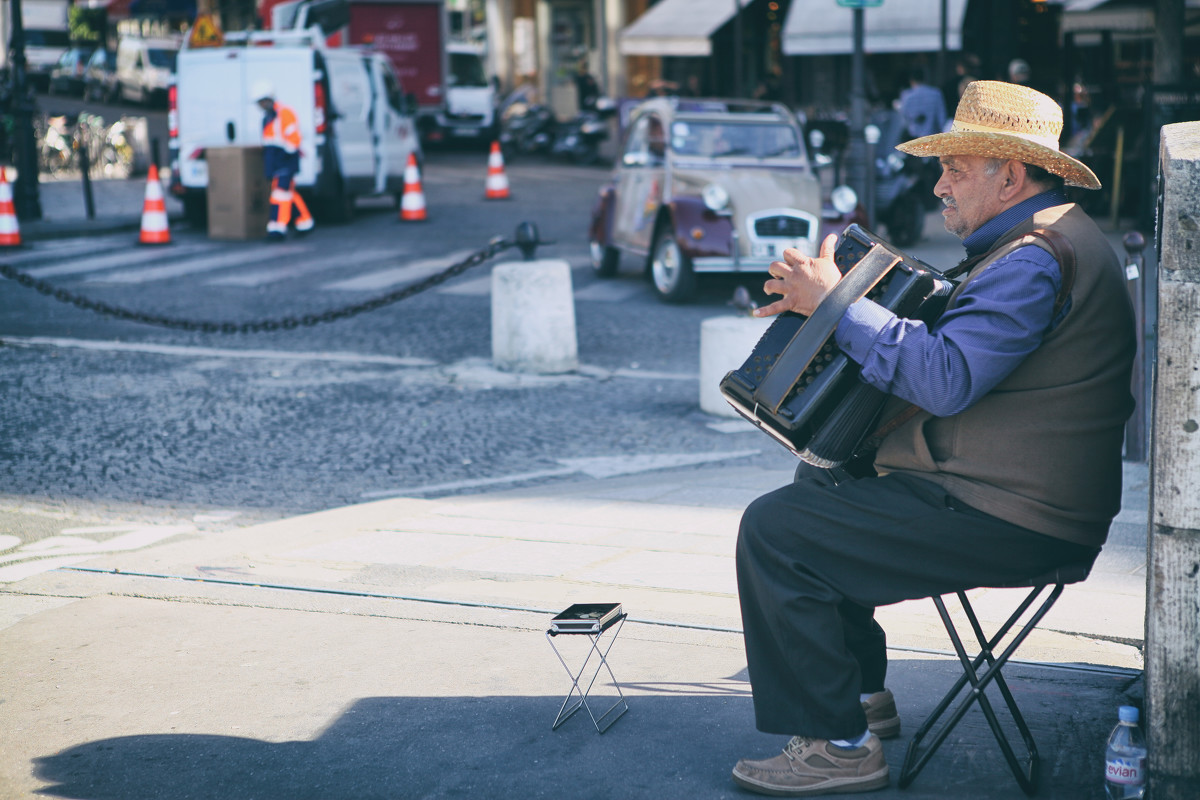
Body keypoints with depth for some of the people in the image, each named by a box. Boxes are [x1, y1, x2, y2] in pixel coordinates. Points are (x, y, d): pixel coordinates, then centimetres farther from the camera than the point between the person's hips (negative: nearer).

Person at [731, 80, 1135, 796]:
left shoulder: (1037, 262, -20)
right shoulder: (1045, 241, 17)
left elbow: (946, 378, -30)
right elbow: (951, 339, 24)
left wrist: (835, 301, -22)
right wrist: (821, 301, 12)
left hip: (1008, 519, -12)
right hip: (1016, 494, 12)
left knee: (775, 530, -14)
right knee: (818, 490, 26)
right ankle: (863, 692, 30)